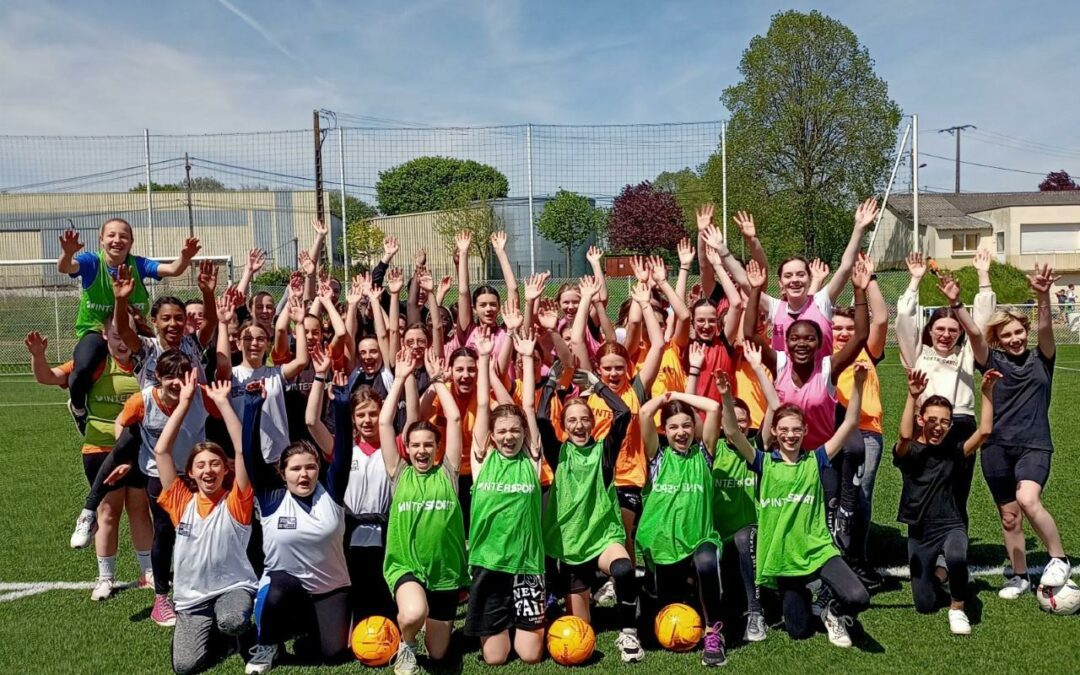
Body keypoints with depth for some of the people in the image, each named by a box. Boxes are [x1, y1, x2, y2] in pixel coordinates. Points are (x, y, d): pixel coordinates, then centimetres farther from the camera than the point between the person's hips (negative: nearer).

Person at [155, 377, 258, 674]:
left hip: (234, 587, -3)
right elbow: (161, 450, -5)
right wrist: (185, 403, -9)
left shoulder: (235, 502, -6)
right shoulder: (181, 501, 0)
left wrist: (222, 402, -17)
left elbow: (243, 449, -17)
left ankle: (242, 629, 3)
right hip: (192, 598, 3)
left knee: (232, 623, -36)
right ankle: (211, 629, 17)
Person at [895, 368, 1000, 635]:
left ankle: (957, 608, -7)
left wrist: (987, 391, -21)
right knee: (924, 606, 3)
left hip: (951, 525, 0)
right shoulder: (909, 453, -10)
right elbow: (904, 436, -33)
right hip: (919, 531, 0)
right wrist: (912, 397, -42)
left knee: (956, 558, -37)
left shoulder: (953, 451, -4)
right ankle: (933, 571, 39)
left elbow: (984, 431, -16)